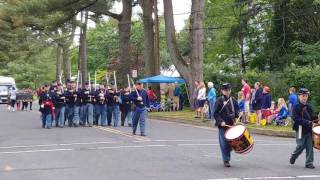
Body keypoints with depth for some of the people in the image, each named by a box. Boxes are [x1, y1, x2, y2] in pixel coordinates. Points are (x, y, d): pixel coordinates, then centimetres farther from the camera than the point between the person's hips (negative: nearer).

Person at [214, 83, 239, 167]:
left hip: (232, 125, 4)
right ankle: (226, 160, 4)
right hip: (222, 126, -4)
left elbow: (236, 112, 16)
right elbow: (216, 113, -6)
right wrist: (221, 122, -17)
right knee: (224, 143, -5)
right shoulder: (219, 100, -5)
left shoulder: (233, 100, 7)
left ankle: (227, 158, 25)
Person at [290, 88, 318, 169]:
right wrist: (306, 122, -22)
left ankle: (309, 163, 8)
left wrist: (316, 118, -4)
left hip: (308, 129, 5)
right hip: (300, 129, -5)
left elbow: (311, 117, 19)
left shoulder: (309, 107, 12)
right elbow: (295, 118, -15)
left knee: (310, 146, 2)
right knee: (301, 146, -3)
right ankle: (293, 157, 24)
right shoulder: (296, 107, -6)